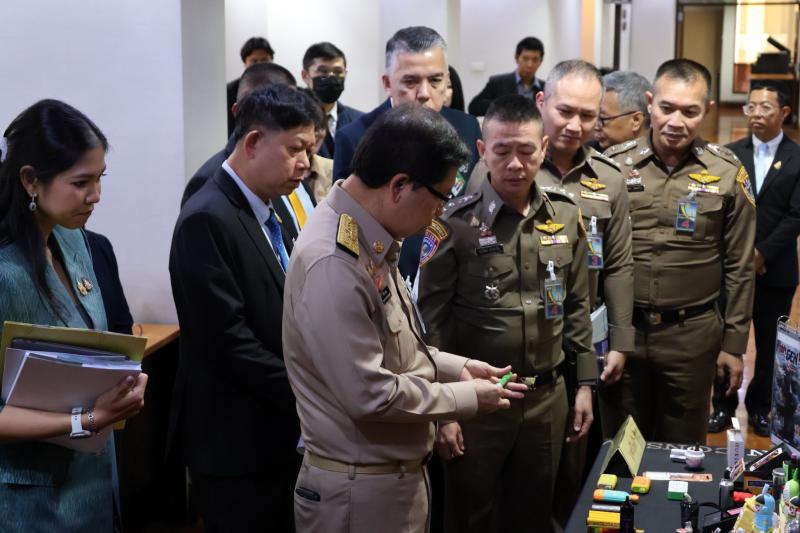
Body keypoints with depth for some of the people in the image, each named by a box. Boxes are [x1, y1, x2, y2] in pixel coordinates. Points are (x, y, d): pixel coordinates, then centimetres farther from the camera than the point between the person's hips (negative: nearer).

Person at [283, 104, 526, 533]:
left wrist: (454, 367, 4)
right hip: (360, 488, -9)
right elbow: (370, 394, -27)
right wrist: (467, 396, -15)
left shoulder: (369, 240, 4)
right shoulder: (334, 263, -27)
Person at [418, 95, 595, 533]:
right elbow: (432, 321, -8)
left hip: (547, 397, 4)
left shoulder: (566, 217, 2)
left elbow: (577, 308, 10)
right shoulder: (454, 224, -11)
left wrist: (585, 384, 8)